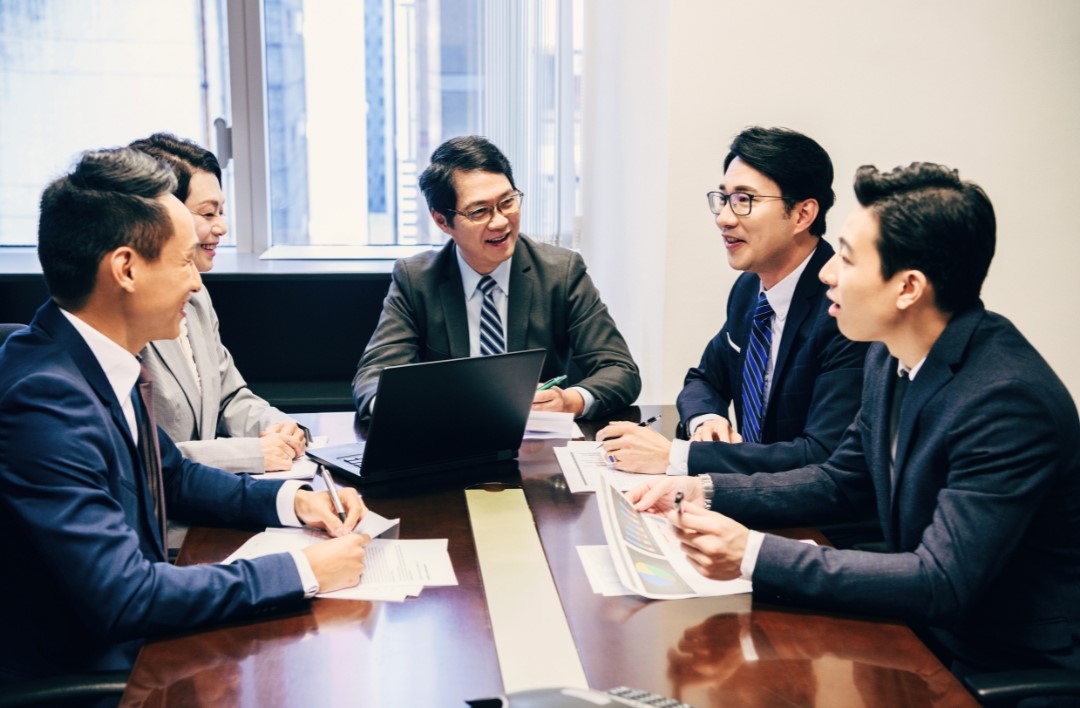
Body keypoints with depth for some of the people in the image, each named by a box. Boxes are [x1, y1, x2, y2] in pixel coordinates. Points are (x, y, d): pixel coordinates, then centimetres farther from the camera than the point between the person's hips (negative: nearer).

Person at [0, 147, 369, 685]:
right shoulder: (45, 399, -26)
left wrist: (290, 499, 0)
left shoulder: (106, 362, 0)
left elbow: (173, 476, 15)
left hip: (133, 638, 8)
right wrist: (304, 571, -23)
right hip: (73, 671, -8)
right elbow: (121, 596, -29)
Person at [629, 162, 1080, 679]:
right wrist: (705, 491, -5)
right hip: (920, 626, 7)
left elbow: (942, 583, -29)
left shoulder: (1009, 400, -27)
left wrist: (754, 555, -32)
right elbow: (840, 482, 9)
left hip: (1006, 669, -6)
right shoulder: (891, 356, -2)